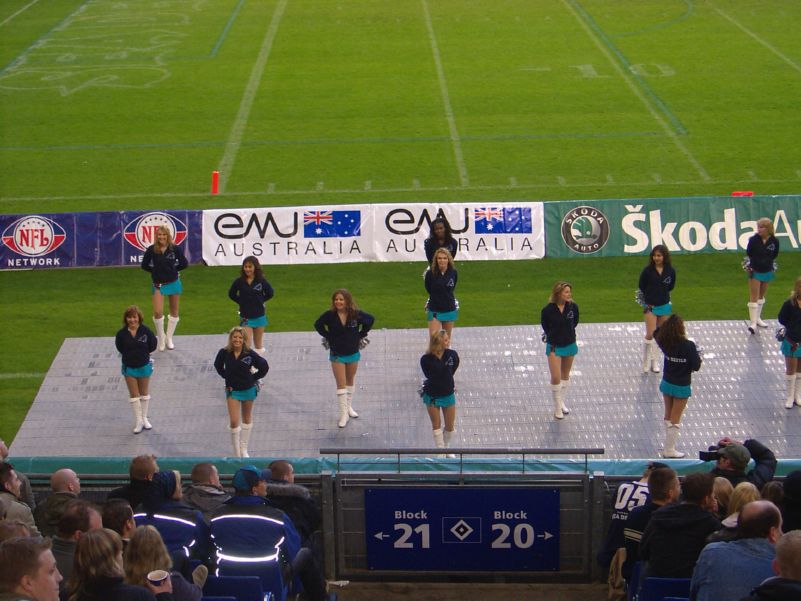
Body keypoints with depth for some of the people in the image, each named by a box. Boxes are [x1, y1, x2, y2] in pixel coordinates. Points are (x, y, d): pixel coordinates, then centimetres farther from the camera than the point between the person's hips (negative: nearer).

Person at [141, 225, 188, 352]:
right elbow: (144, 265, 1)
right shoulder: (151, 250, -9)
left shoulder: (174, 249, -8)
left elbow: (184, 263, 2)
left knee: (174, 312, 10)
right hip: (158, 284, -1)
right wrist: (156, 271, -4)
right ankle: (161, 338, 10)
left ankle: (169, 338, 26)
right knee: (157, 312, -12)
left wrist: (173, 269, -2)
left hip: (174, 283, 1)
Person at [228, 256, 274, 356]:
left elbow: (270, 293, 6)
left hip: (259, 316, 1)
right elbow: (231, 294, 7)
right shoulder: (239, 282, -7)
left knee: (258, 345, 14)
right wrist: (241, 302, 0)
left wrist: (260, 300, 1)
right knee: (247, 345, -9)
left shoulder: (261, 281, -7)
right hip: (245, 317, -1)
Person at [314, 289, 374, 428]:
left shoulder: (356, 314, -13)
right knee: (341, 384, -4)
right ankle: (343, 414, -2)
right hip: (336, 355, -2)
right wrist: (328, 337, -6)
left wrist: (361, 335, -2)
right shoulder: (330, 315, -14)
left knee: (350, 380, 18)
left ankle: (349, 407, 36)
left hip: (353, 353, 2)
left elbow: (370, 320, 1)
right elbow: (318, 325, 0)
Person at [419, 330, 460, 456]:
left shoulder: (452, 354, -15)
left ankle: (446, 448, 35)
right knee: (436, 426, 12)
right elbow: (428, 375, -4)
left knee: (450, 426, 12)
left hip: (448, 395, 2)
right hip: (432, 396, -2)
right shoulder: (426, 359, -22)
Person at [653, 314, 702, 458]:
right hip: (681, 387, -5)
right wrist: (698, 357, -2)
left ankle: (668, 445, 30)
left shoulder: (664, 342, -10)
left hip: (666, 383, 5)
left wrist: (667, 323, 8)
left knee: (668, 416, 19)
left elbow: (656, 332, 13)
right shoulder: (688, 346, -25)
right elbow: (696, 366, -20)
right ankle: (669, 450, 12)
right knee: (675, 419, 6)